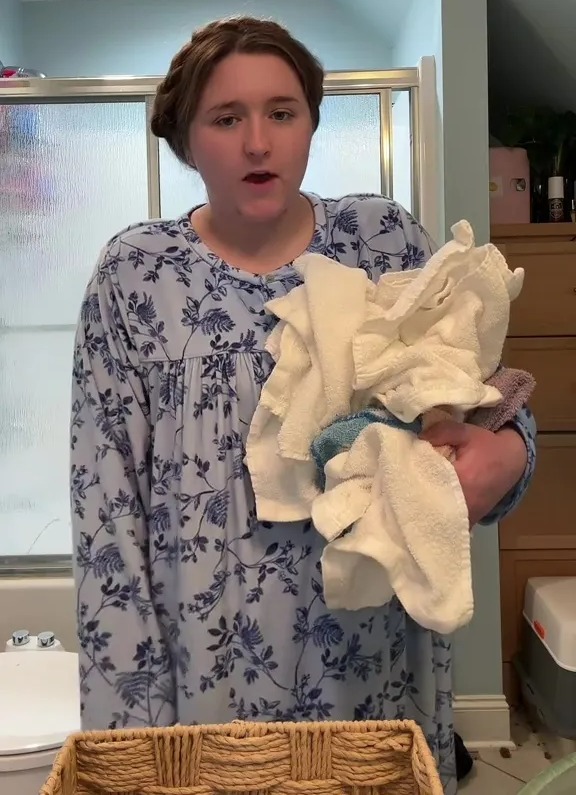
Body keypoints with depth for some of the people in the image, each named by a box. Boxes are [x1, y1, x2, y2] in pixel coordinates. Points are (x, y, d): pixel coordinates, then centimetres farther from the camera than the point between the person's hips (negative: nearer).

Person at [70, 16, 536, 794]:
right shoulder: (133, 272, -4)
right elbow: (105, 499, -5)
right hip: (208, 662, 0)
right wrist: (130, 704, -7)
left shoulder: (387, 239, -2)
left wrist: (506, 451, -20)